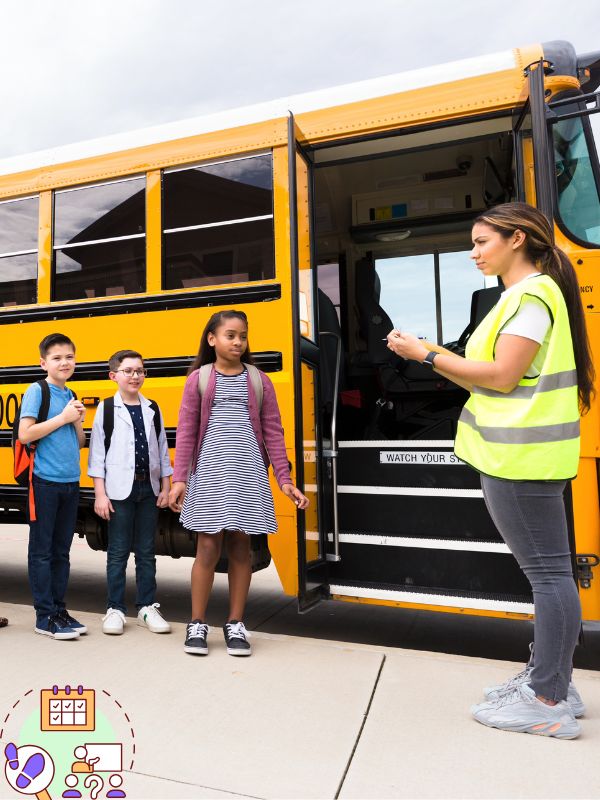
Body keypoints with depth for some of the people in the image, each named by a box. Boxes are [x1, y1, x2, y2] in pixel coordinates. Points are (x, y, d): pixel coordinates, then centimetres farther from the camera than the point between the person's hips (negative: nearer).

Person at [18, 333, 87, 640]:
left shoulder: (71, 396, 13)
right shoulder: (36, 391, -5)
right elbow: (24, 434, -15)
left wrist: (78, 422, -1)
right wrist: (63, 417, -13)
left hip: (70, 483, 6)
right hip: (44, 482, -6)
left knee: (61, 551, 13)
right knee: (42, 551, 2)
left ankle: (59, 609, 23)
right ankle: (44, 616, 11)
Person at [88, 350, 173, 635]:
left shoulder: (152, 409, 9)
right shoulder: (106, 408, -1)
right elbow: (97, 454, -3)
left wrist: (165, 488, 7)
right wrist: (100, 494, -7)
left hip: (149, 488, 3)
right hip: (119, 489, -3)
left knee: (146, 551, 10)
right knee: (118, 552, 4)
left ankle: (147, 608, 19)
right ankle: (115, 609, 16)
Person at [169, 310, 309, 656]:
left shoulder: (259, 380, 7)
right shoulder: (198, 379, 5)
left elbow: (273, 433, 6)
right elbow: (186, 432, 3)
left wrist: (285, 479, 0)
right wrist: (179, 478, -5)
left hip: (248, 472, 1)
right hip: (210, 471, -1)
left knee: (241, 546, 7)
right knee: (208, 547, 2)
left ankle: (236, 624, 21)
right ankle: (197, 624, 18)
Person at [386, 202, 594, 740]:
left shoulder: (532, 294, -9)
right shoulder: (527, 294, 21)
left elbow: (503, 376, -19)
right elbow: (494, 382, 16)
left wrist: (427, 356, -12)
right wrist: (432, 357, 11)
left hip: (521, 456, -11)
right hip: (520, 453, 11)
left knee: (548, 572, -3)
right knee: (547, 571, 15)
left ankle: (548, 703, 9)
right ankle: (548, 678, 27)